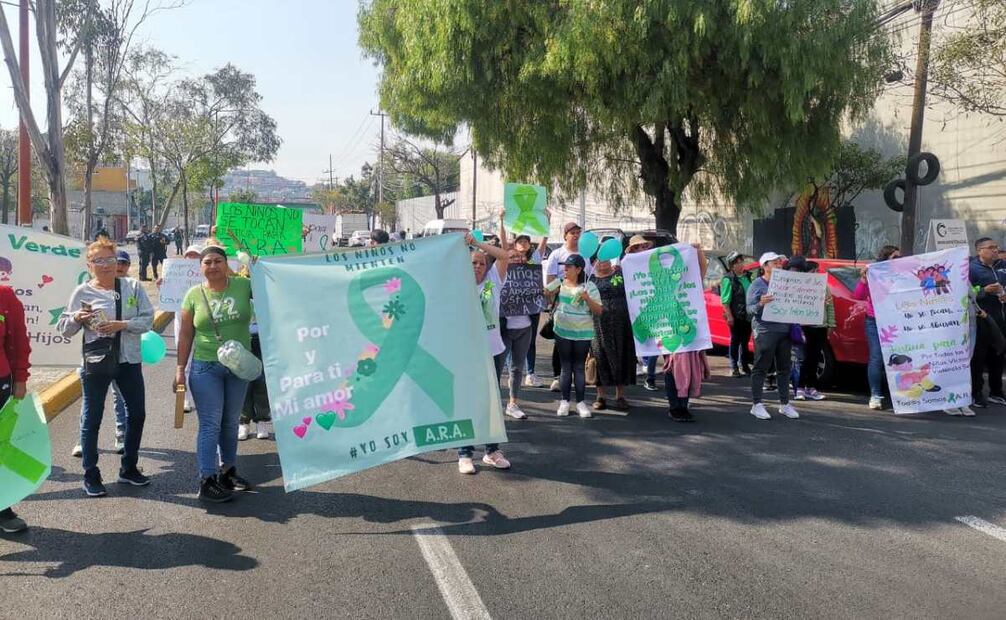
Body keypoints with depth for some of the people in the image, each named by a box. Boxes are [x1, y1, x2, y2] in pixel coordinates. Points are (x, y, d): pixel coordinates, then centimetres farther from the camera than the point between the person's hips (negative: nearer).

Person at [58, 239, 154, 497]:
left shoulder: (132, 286, 2)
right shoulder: (82, 292, -2)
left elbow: (148, 319, -2)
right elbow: (64, 329, 2)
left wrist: (122, 324, -17)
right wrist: (76, 318, -19)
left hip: (129, 360, 3)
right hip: (95, 363, -2)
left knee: (137, 414, 11)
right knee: (92, 419, 4)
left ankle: (129, 468, 29)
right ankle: (91, 476, 18)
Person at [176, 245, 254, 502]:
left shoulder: (244, 286, -3)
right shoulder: (194, 294, -2)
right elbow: (185, 335, 2)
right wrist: (180, 368, 0)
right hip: (206, 367, -2)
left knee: (231, 423, 16)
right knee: (210, 424, -2)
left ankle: (228, 470, 32)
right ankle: (207, 481, 3)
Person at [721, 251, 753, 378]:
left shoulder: (747, 277, 12)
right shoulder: (728, 279, -9)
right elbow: (725, 300, -13)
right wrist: (729, 315, -18)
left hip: (747, 315, 6)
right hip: (736, 316, -6)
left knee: (745, 341, 14)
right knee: (735, 341, 1)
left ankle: (744, 365, 24)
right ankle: (734, 368, 7)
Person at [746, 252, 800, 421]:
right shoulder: (757, 285, -2)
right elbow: (750, 310, -7)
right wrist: (761, 304, -27)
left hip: (785, 331, 6)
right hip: (765, 332, -6)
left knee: (784, 368, 9)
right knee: (761, 368, -3)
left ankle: (784, 404, 18)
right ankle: (756, 404, 0)